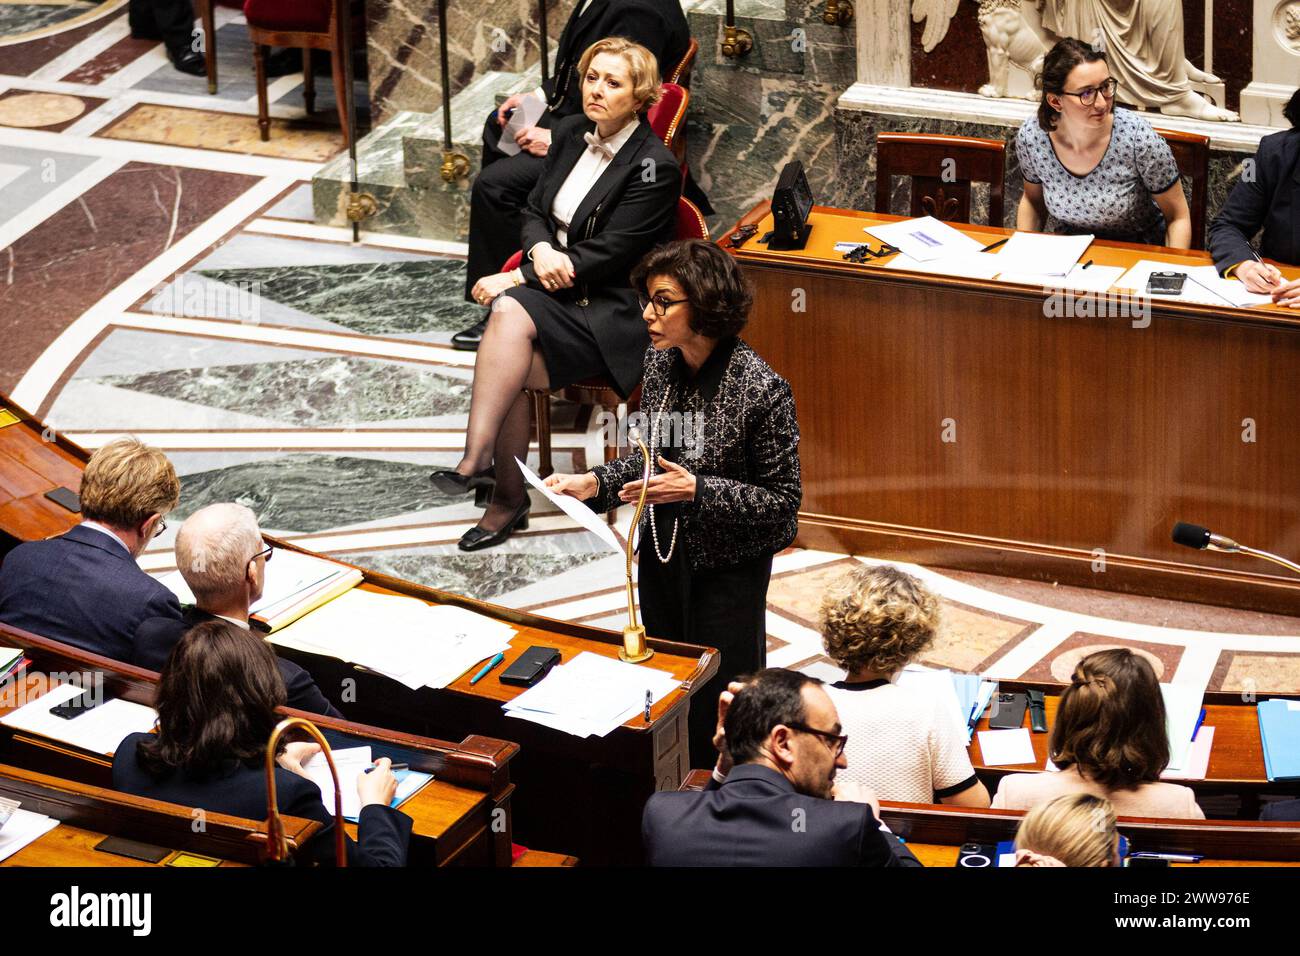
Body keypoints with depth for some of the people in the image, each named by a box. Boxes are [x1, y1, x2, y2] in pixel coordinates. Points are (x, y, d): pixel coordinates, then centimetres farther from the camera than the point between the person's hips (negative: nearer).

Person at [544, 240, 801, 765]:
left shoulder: (761, 388, -22)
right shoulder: (659, 364, -2)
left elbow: (782, 499, -16)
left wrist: (697, 490, -25)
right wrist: (595, 483, -3)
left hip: (728, 566, -6)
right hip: (662, 554, 7)